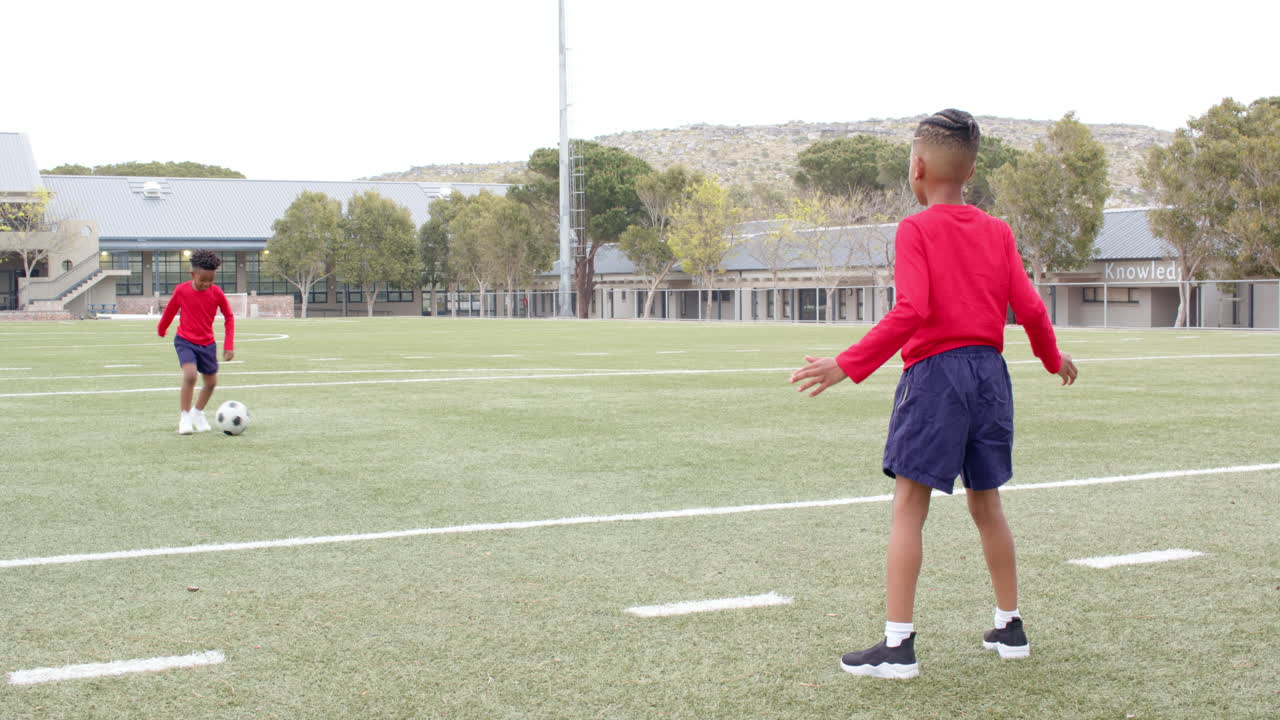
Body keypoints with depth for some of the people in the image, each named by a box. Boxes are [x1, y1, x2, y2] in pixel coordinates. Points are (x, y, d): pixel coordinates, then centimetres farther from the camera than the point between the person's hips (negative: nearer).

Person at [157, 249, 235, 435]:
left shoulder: (216, 293, -9)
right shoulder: (181, 291, -11)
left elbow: (229, 317, 1)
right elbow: (170, 310, 8)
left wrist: (229, 345, -4)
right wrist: (161, 329, 24)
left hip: (207, 344, 3)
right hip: (185, 341, -3)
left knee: (211, 382, 9)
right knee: (190, 374, -25)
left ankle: (198, 412, 35)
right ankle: (184, 417, -13)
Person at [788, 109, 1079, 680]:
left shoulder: (915, 230, -7)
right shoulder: (997, 232, 9)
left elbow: (910, 312, -19)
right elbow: (1029, 308, 6)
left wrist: (847, 365, -18)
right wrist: (1054, 359, 24)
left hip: (934, 374, -6)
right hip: (989, 374, 6)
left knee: (908, 506, -3)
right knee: (986, 504, 18)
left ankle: (898, 644, -6)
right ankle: (1010, 628, 27)